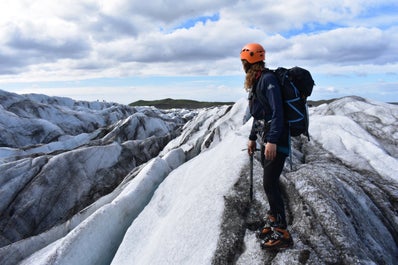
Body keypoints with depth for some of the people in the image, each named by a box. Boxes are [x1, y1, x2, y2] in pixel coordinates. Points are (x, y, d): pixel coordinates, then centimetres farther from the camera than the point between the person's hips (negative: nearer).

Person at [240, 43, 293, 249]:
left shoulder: (268, 79, -13)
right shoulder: (256, 81, 16)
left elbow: (277, 111, -21)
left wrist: (272, 140, -27)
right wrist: (252, 137, 24)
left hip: (276, 141, -9)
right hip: (266, 139, 9)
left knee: (270, 184, -7)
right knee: (270, 183, 13)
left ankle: (282, 233, 3)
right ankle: (273, 223, 25)